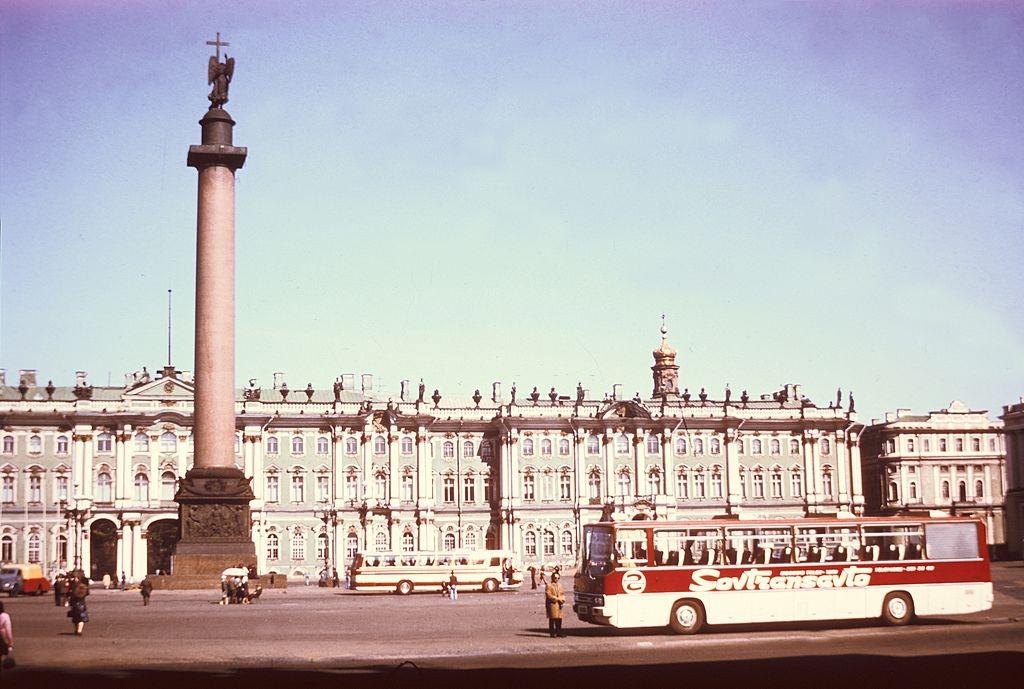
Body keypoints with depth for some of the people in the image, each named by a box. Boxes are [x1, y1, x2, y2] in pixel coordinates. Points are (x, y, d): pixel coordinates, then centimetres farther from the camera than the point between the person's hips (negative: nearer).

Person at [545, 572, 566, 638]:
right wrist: (557, 599, -14)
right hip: (552, 604, -6)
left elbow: (562, 594, 17)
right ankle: (552, 633, 0)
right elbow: (549, 595, -12)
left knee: (559, 618, 6)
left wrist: (562, 599, -4)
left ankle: (558, 632, 13)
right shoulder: (548, 586, -4)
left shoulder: (559, 585, 19)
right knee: (552, 619, -5)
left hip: (559, 605, 6)